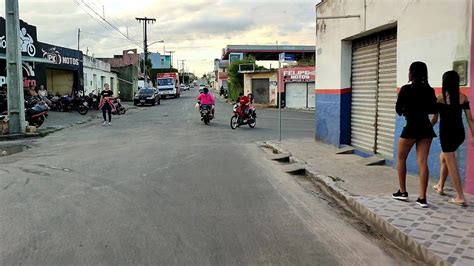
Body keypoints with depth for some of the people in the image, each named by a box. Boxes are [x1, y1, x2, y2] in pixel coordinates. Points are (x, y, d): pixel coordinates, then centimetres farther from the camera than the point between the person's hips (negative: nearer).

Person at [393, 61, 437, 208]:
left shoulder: (406, 89, -8)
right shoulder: (429, 90, 5)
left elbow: (398, 109, -3)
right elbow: (433, 109, 13)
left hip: (411, 127, -4)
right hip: (426, 127, 4)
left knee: (401, 159, 14)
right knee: (423, 162, 2)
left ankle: (402, 192, 18)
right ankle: (422, 198, -1)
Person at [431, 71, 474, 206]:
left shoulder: (440, 98, -10)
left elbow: (434, 119, -5)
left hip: (447, 133, -6)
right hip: (459, 134, 6)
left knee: (452, 165, 0)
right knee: (443, 157, 27)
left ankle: (460, 198, 0)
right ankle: (440, 186, 39)